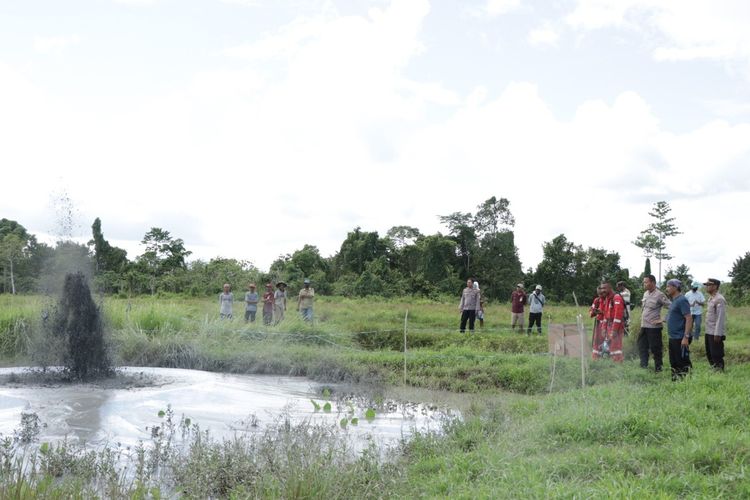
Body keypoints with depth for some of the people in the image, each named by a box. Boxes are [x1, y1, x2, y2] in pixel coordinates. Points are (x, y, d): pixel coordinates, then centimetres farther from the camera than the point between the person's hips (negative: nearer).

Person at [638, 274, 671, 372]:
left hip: (654, 327, -8)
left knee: (655, 348, 0)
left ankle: (658, 369, 11)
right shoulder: (645, 293, 11)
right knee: (642, 346, 11)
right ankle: (643, 366, 21)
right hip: (644, 326, 8)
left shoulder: (659, 295, -14)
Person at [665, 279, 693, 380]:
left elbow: (689, 318, -21)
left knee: (683, 363, -5)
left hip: (680, 338, -10)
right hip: (673, 338, 10)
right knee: (674, 363, 15)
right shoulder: (674, 300, 14)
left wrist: (686, 337, -25)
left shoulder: (682, 300, -15)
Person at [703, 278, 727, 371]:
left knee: (716, 356, -4)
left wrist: (717, 334, -23)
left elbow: (720, 318, -20)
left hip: (715, 334, -10)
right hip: (709, 332, 10)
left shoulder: (719, 299, -15)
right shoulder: (711, 299, 15)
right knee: (709, 355, 16)